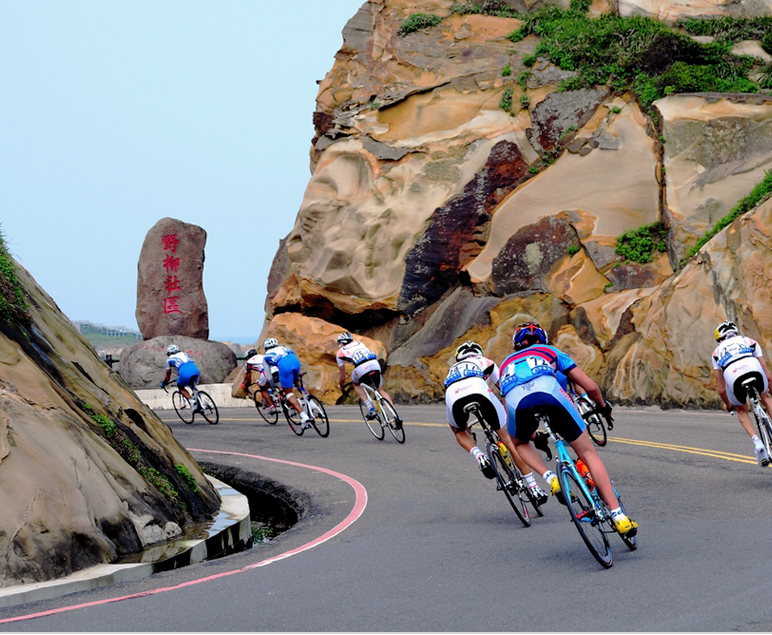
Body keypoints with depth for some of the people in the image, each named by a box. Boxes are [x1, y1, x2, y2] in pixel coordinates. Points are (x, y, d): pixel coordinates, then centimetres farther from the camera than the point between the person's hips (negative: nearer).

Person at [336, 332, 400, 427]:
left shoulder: (340, 353, 26)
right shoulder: (359, 343, 37)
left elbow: (342, 377, 28)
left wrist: (341, 387, 47)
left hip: (361, 368, -4)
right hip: (376, 364, 4)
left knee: (356, 384, 28)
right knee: (381, 389, 19)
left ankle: (370, 408, 10)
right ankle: (396, 415, 5)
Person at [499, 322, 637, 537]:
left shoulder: (506, 363, 44)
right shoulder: (550, 351, 38)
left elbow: (509, 412, 44)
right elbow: (591, 387, 34)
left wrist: (536, 436, 59)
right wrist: (603, 407, 54)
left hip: (517, 401, 1)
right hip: (548, 391, -1)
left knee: (518, 443, 35)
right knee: (588, 453, 11)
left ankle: (550, 478, 9)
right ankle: (618, 516, 3)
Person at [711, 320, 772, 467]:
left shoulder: (717, 351, 34)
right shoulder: (749, 341, 34)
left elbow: (721, 390, 32)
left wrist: (728, 405, 49)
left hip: (734, 379, 0)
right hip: (755, 371, 0)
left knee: (741, 410, 30)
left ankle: (756, 441, 6)